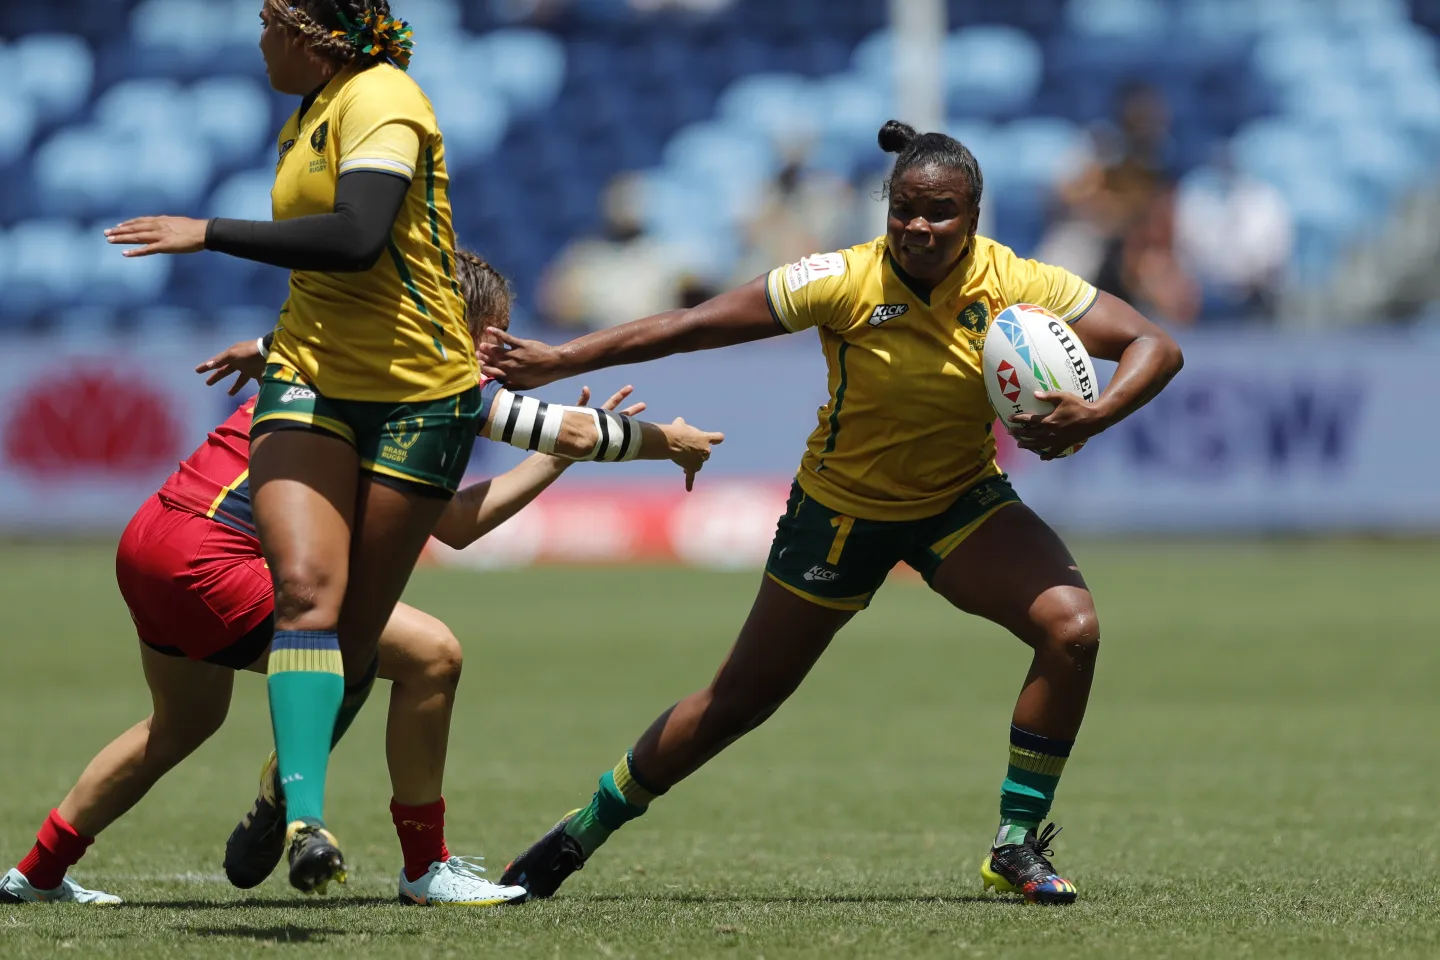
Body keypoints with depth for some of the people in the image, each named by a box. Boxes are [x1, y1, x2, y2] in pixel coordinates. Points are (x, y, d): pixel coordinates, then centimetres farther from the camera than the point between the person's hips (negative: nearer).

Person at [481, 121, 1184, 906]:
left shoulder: (1015, 285, -19)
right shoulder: (847, 282, -24)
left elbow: (1154, 347, -17)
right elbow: (692, 328, -21)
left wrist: (1095, 414, -37)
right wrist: (556, 362, -25)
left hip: (961, 502, 2)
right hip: (842, 508, -2)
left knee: (1071, 628, -23)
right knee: (737, 702, 6)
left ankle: (1017, 848, -8)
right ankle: (579, 835, 27)